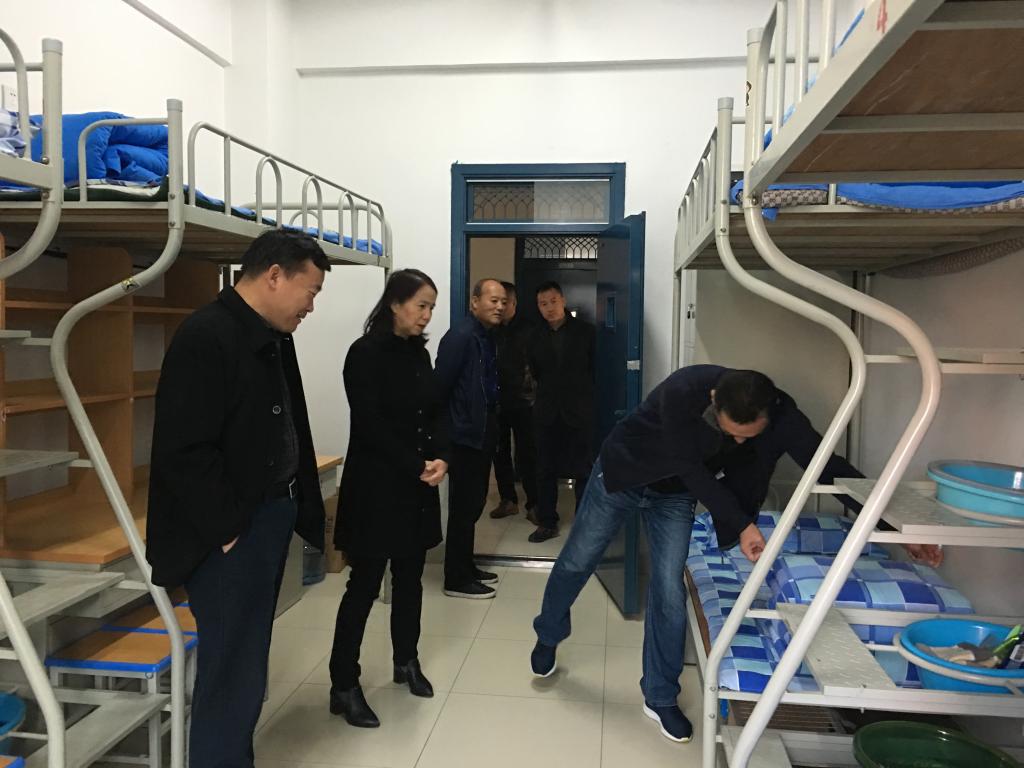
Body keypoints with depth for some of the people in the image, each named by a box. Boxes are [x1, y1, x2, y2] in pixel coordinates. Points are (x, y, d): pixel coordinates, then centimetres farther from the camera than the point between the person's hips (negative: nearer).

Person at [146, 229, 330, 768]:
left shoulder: (274, 338, 10)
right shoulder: (205, 337, -18)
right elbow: (184, 452, -23)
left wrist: (301, 509, 8)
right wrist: (228, 530, -17)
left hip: (270, 521, 9)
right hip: (231, 535, -9)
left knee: (246, 664, 20)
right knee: (232, 673, 1)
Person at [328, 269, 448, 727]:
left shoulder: (419, 353, 9)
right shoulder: (365, 353, -11)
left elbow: (433, 415, 9)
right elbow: (370, 425, -16)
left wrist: (441, 459, -9)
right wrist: (418, 466, -16)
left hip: (417, 487, 7)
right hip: (376, 486, -6)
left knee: (409, 578, 15)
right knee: (365, 585, -1)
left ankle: (406, 662, 32)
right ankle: (343, 686, 10)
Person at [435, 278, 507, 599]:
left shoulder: (488, 337, 12)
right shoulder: (460, 335, -16)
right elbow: (440, 384, -19)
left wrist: (492, 423, 10)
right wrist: (443, 426, -13)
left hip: (482, 432, 9)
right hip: (464, 434, -9)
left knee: (474, 503, 16)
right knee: (464, 506, -2)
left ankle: (466, 567, 29)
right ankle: (456, 579, 8)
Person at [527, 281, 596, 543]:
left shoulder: (585, 331, -2)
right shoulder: (537, 337, 7)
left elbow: (597, 369, 1)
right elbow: (535, 372, 14)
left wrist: (584, 397, 1)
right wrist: (546, 395, 7)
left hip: (579, 412, -3)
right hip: (547, 412, 3)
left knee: (583, 470, 3)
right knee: (545, 470, 8)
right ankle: (547, 522, 19)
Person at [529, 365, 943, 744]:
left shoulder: (780, 414, -25)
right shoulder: (683, 391, -37)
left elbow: (829, 465, -18)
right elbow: (691, 467, -31)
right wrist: (741, 524, -32)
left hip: (674, 494, 3)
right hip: (622, 473, -2)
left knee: (670, 592, -3)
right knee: (576, 562, 11)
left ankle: (660, 698, 16)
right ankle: (548, 636, 39)